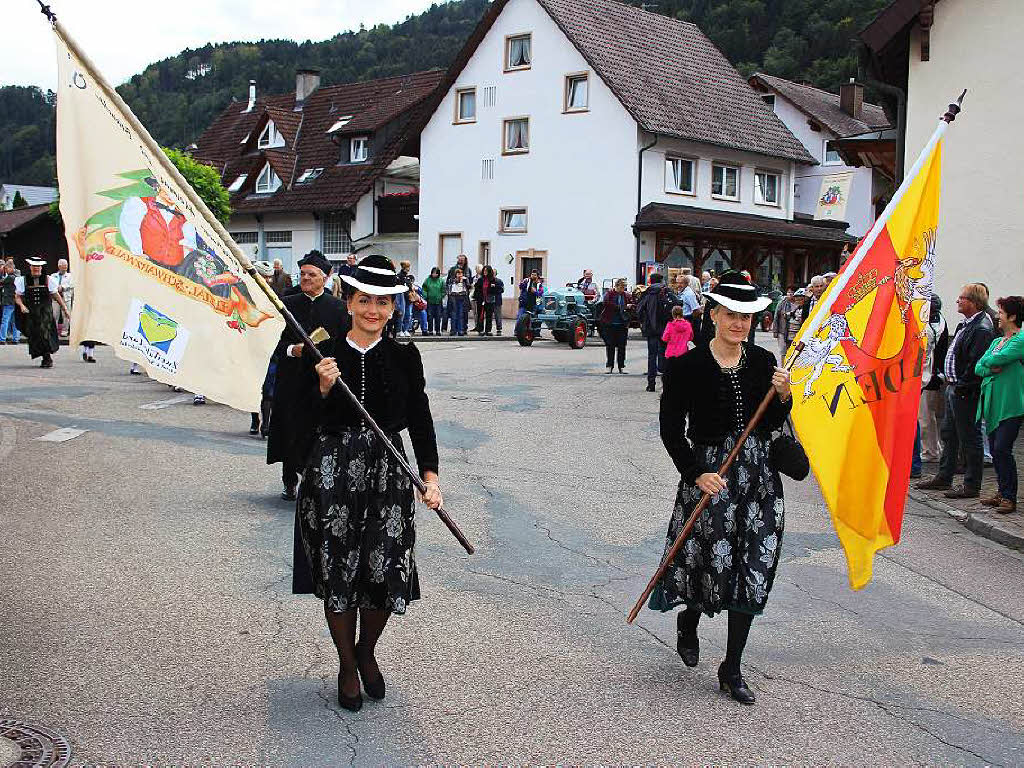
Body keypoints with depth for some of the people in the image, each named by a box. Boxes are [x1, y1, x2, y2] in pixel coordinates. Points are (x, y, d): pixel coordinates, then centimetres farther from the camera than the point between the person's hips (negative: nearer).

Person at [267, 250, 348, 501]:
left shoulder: (338, 307, 3)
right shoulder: (286, 304, 7)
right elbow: (275, 342, 6)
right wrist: (292, 350, -12)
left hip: (324, 380, -2)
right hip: (292, 381, 2)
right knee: (290, 431, 7)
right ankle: (290, 482, 22)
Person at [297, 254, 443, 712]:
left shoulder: (404, 356, 3)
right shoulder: (326, 354, 1)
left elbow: (420, 420, 0)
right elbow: (315, 420, 0)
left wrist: (430, 475, -11)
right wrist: (324, 389, -20)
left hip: (387, 471, 1)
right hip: (333, 468, 0)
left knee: (385, 569, -2)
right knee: (337, 568, 3)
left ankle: (367, 651, 28)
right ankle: (347, 665, 25)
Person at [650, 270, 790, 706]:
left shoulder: (763, 362, 4)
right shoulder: (688, 366, -9)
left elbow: (772, 425, 11)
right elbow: (671, 428, -7)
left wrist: (783, 397, -8)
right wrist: (696, 474, -15)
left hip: (759, 477, 4)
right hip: (710, 476, -4)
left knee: (752, 570, 4)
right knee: (715, 564, 0)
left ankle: (732, 670, 17)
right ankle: (689, 621, 37)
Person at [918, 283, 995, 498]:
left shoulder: (981, 329, -18)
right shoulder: (965, 324, 13)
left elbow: (977, 364, -23)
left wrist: (962, 386, -18)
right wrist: (949, 380, 13)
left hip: (965, 392, -10)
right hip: (953, 387, 10)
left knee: (969, 438, -2)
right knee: (948, 434, 18)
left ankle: (971, 486, 6)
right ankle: (944, 478, 29)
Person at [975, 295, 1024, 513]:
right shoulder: (997, 341, 19)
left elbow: (996, 360, -18)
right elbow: (979, 368, 11)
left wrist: (989, 361, 4)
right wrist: (993, 367, -8)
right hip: (992, 403, 8)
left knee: (1002, 449, -12)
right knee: (995, 450, 9)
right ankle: (1002, 492, 18)